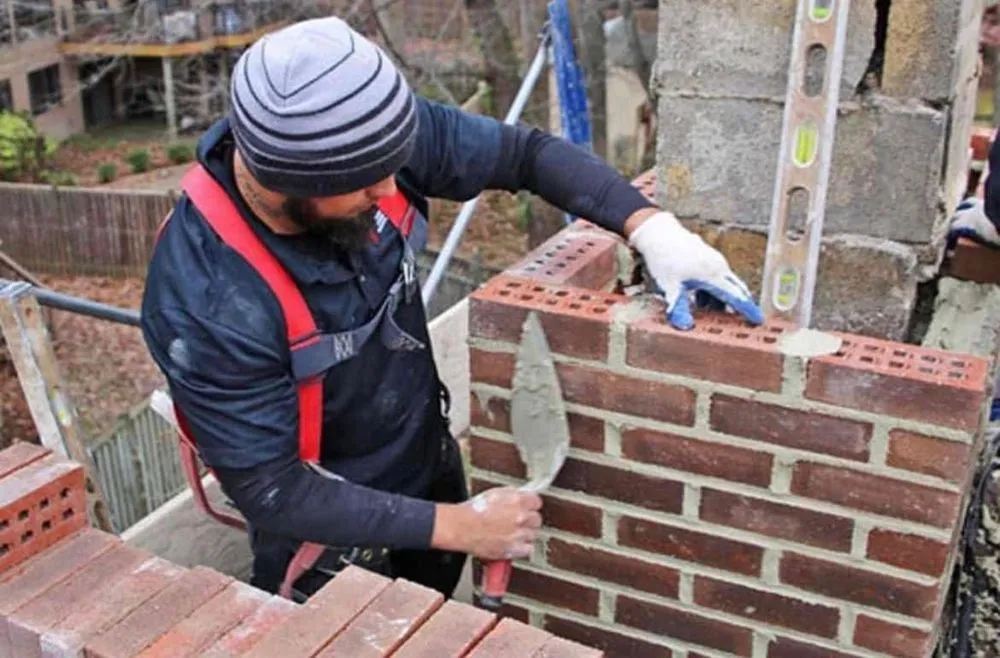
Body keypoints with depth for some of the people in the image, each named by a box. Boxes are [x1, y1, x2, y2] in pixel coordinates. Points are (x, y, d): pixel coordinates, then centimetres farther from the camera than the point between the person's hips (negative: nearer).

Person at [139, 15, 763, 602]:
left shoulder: (364, 138, -24)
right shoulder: (208, 303, -36)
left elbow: (524, 151, -10)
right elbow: (270, 489, -27)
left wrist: (649, 226, -22)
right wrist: (454, 526, -25)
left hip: (430, 462, 5)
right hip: (329, 530, -5)